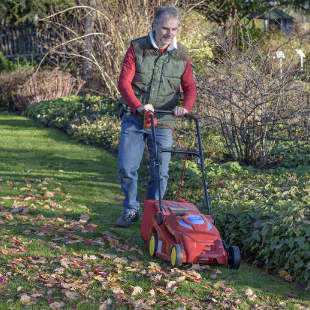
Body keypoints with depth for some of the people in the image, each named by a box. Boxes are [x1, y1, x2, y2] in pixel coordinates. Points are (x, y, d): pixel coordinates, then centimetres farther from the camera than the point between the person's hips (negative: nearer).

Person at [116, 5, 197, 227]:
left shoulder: (181, 55, 2)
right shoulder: (137, 48, -6)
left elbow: (190, 87, 1)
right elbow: (124, 82, -11)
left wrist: (185, 107, -21)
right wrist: (138, 106, -28)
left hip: (163, 122, 1)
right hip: (133, 119, -1)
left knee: (160, 172, 1)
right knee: (127, 168, -3)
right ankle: (131, 210, 17)